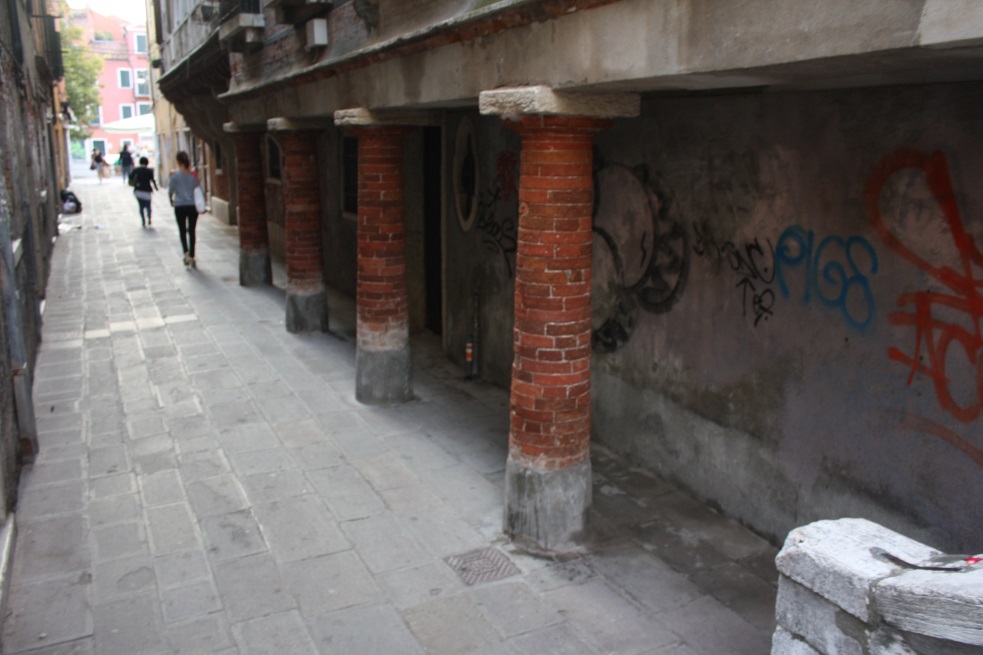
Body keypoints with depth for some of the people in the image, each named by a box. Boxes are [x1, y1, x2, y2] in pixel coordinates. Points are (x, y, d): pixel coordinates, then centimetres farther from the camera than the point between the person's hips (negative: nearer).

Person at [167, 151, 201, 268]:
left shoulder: (175, 175, -9)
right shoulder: (193, 174, -1)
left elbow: (170, 191, -6)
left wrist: (171, 200, 14)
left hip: (180, 206, -2)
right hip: (193, 206, 2)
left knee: (182, 231, 11)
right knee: (192, 231, 7)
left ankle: (186, 253, -6)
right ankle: (192, 257, 6)